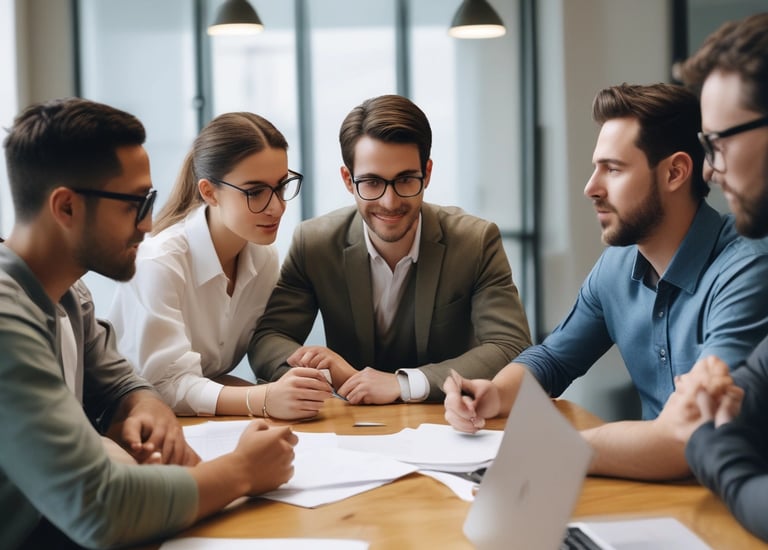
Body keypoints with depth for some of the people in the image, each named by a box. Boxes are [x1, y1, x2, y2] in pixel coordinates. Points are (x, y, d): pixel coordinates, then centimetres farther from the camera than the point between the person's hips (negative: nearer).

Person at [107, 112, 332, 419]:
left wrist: (296, 387, -23)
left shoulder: (264, 256, -1)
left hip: (207, 428, 6)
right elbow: (166, 387, -28)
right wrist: (265, 400, -43)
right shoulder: (157, 263, -23)